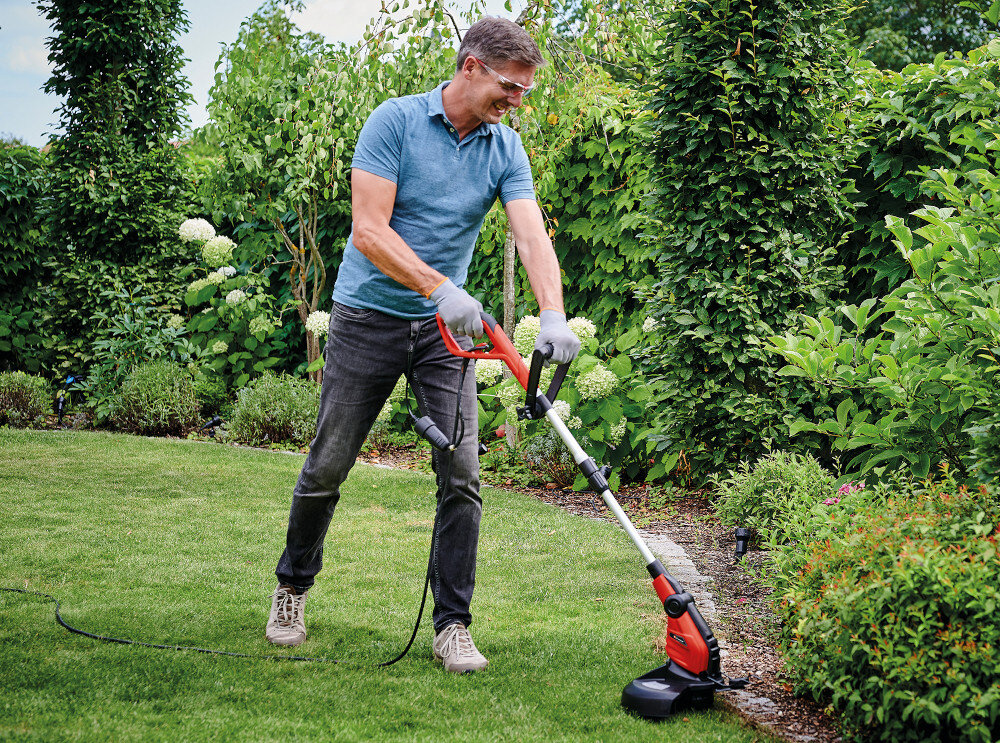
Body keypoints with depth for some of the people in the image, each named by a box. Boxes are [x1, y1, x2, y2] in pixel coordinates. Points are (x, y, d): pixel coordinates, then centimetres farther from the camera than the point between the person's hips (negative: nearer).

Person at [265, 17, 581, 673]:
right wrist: (440, 286, -32)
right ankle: (293, 586, 29)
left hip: (445, 325, 3)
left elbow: (532, 235, -13)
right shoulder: (395, 120, -13)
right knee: (328, 466, 5)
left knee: (462, 475, -5)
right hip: (369, 315, -3)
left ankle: (453, 624, 4)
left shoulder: (506, 149, 0)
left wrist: (553, 316, -30)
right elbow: (369, 230, -20)